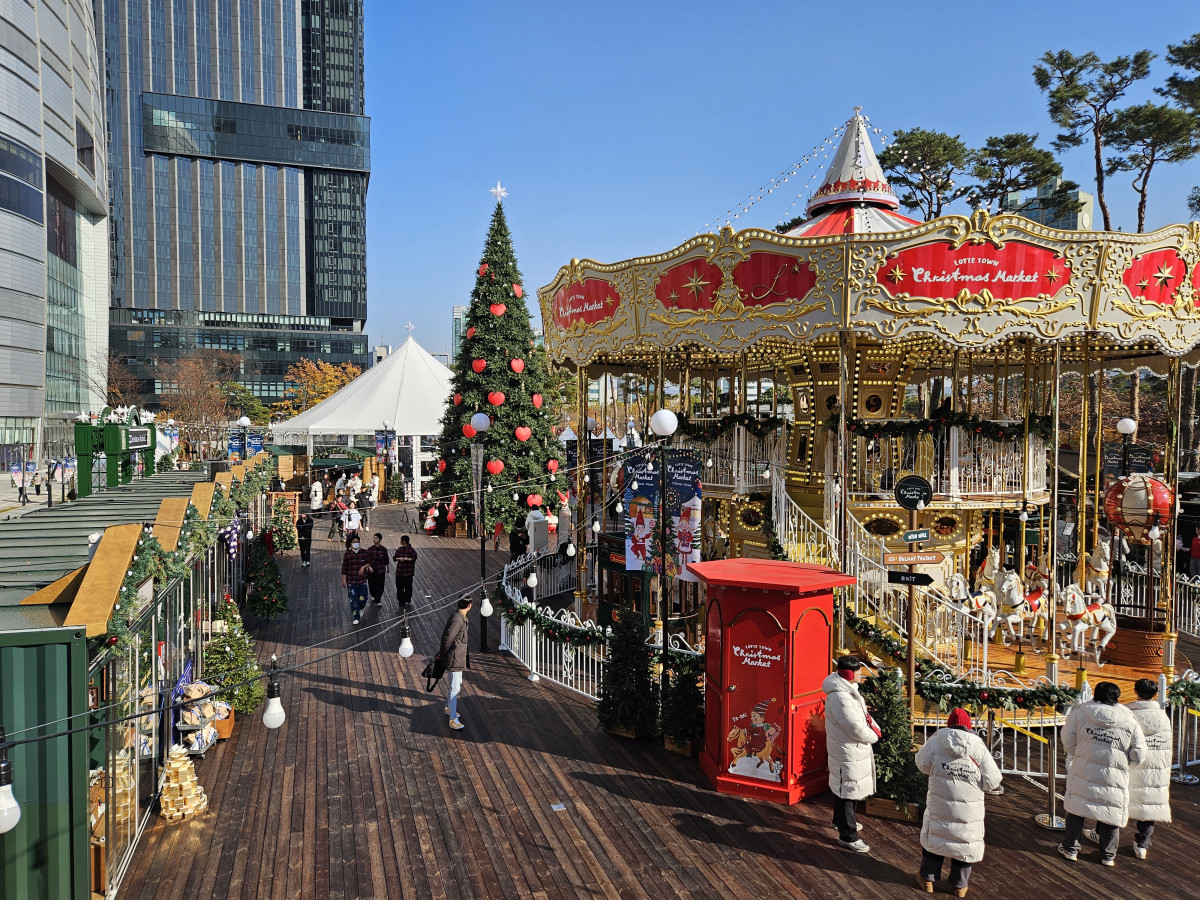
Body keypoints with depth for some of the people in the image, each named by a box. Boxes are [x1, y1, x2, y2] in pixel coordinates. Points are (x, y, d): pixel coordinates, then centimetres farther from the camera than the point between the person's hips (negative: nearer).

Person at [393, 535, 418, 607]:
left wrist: (405, 559, -23)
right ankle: (401, 600, 18)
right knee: (399, 586, 6)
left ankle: (407, 601, 25)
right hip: (399, 571, 5)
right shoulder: (399, 549, 5)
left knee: (408, 587, 7)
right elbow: (394, 557, 5)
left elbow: (414, 558, -17)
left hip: (408, 572, -5)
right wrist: (399, 558, -15)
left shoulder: (411, 550, -11)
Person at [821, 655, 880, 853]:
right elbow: (856, 728, -27)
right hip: (847, 753, -10)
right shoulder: (840, 697, -30)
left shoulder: (849, 689, 5)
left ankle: (840, 820, 45)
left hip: (854, 750, 10)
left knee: (842, 789, 26)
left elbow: (863, 712, 13)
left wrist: (874, 727, -4)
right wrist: (873, 736, -10)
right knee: (847, 792, 2)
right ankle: (848, 836, 13)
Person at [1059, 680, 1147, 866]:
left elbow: (1068, 743, 0)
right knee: (1111, 815, 15)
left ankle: (1070, 848, 22)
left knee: (1076, 810, 14)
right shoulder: (1130, 722, -5)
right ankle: (1108, 855, 26)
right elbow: (1137, 757, 0)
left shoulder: (1079, 713, -6)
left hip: (1083, 774, 0)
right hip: (1114, 778, 0)